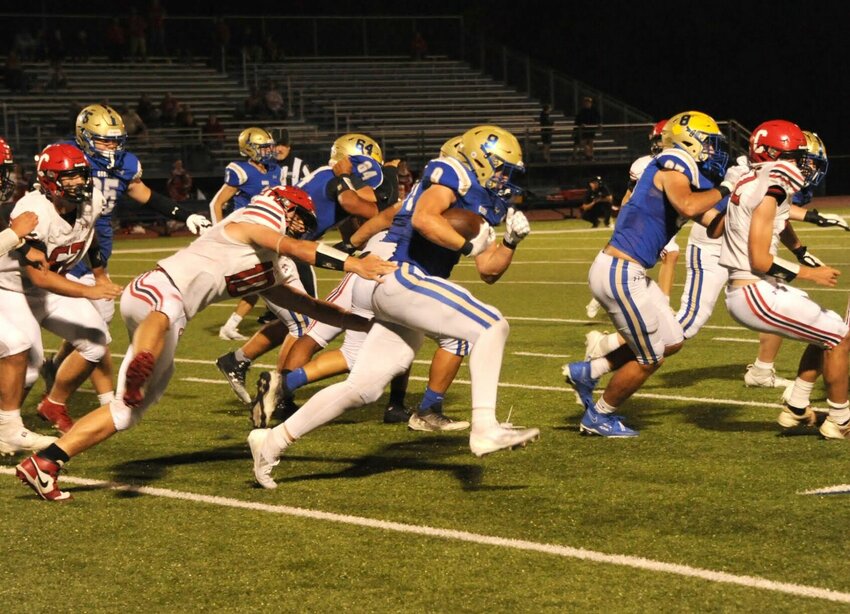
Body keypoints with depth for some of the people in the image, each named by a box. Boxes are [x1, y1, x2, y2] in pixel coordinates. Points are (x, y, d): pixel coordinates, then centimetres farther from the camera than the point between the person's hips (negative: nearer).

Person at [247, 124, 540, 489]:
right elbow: (424, 217, -21)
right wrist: (468, 244, -16)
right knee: (492, 327, -18)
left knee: (363, 388, 8)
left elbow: (489, 271, 25)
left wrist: (511, 240, 11)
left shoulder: (483, 204, 24)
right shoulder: (454, 175, -2)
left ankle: (273, 441, 15)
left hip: (399, 292, 10)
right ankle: (484, 429, -24)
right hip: (401, 276, -10)